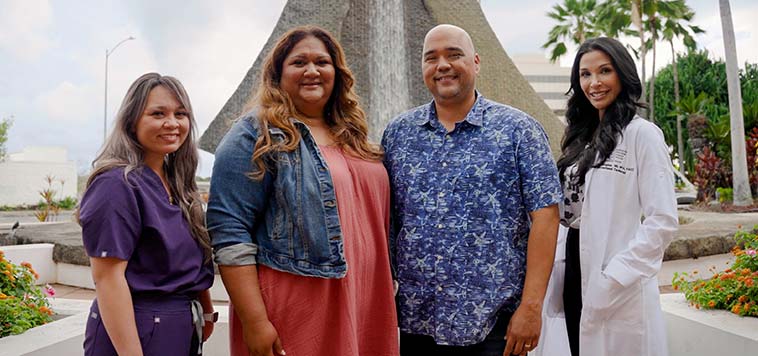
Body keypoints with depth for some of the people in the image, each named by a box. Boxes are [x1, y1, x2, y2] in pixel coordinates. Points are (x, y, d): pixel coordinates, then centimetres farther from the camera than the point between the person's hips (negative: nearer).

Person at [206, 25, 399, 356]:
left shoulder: (353, 136, 12)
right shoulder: (256, 136, -8)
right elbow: (229, 232, -14)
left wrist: (383, 301, 17)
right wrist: (255, 322, -19)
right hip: (293, 314, -6)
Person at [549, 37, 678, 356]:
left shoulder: (642, 133, -9)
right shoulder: (583, 136, 12)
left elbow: (663, 221, -14)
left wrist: (613, 280, -18)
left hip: (620, 289, -6)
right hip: (577, 273, 7)